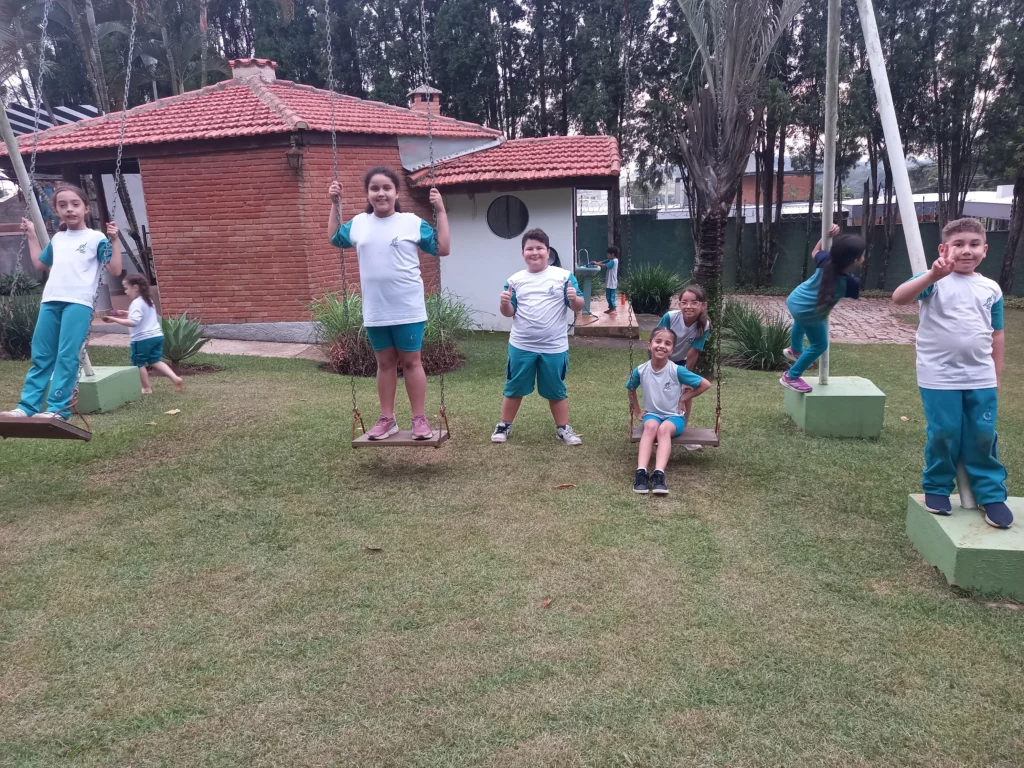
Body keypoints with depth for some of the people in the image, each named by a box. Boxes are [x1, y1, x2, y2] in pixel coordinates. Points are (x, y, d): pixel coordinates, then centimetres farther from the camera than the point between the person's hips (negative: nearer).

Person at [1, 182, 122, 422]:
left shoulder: (96, 238, 3)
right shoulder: (57, 239, 21)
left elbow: (115, 270, -4)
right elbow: (39, 264, 36)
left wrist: (114, 241, -11)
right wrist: (31, 236, 33)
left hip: (78, 303, -6)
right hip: (50, 301, 7)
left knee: (67, 356, -12)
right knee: (41, 356, 7)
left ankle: (58, 409, -10)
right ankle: (27, 406, 11)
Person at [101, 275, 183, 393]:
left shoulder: (136, 303, -15)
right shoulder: (148, 300, 14)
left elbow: (133, 322, -27)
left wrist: (115, 319, -23)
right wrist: (127, 314, 22)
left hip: (143, 339, -8)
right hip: (157, 336, 8)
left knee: (139, 363, 9)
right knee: (156, 361, 12)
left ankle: (147, 388, 15)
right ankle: (175, 378, -7)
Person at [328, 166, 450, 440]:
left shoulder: (413, 222, -3)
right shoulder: (358, 223, 6)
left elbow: (443, 249, -4)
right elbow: (334, 238, 24)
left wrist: (440, 211, -7)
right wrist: (334, 204, 16)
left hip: (408, 310, -3)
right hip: (375, 312, 3)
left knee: (411, 362, 5)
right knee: (385, 363, 12)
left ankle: (420, 418, 13)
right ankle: (387, 419, 22)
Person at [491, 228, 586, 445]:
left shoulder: (564, 276, -3)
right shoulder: (515, 280, 3)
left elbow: (578, 307, -2)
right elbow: (509, 312, 7)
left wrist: (574, 299, -23)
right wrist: (504, 303, -14)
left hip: (554, 347, -1)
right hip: (521, 347, 2)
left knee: (556, 390, 12)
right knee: (514, 388, 13)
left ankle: (563, 428, 26)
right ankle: (504, 426, 28)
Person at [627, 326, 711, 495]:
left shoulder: (677, 371, -14)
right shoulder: (640, 371, -7)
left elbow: (706, 384, -8)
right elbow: (631, 390, 15)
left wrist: (684, 398, -5)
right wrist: (637, 412, 11)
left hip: (674, 415, -1)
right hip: (652, 414, 1)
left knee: (664, 429, -36)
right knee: (651, 426, -34)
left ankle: (659, 474, -47)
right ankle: (641, 472, -45)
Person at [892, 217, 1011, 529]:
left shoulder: (991, 289, 8)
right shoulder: (934, 280, -5)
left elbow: (996, 336, 14)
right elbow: (899, 297, -25)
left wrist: (997, 377, 14)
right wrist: (933, 275, -37)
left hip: (981, 378, 4)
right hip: (939, 377, -4)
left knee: (983, 436, 8)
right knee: (944, 434, 1)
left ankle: (992, 495, 21)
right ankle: (937, 488, 21)